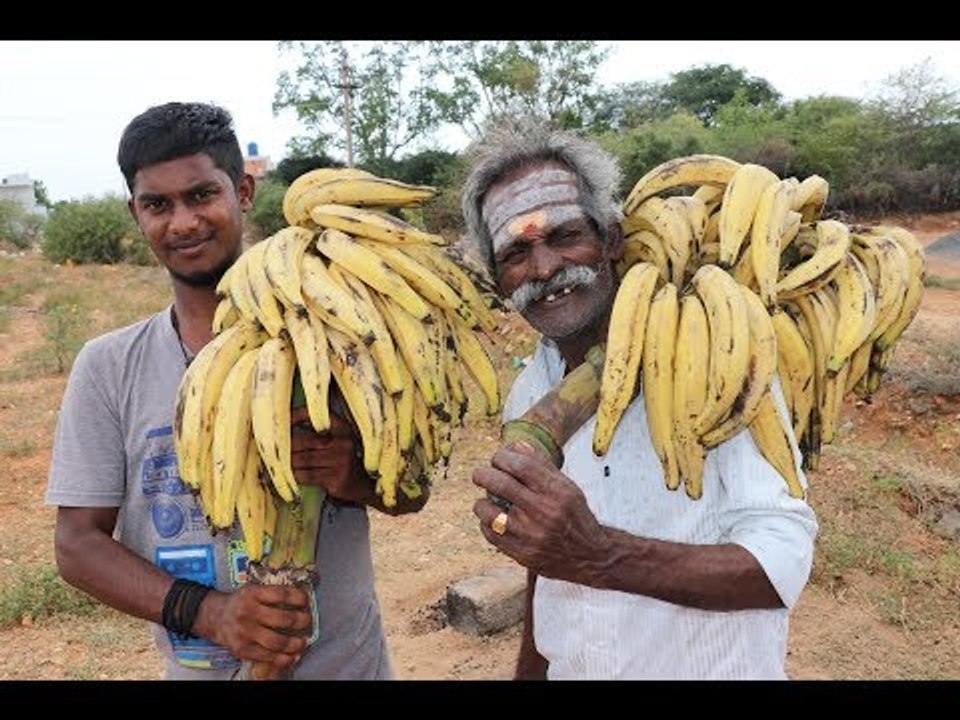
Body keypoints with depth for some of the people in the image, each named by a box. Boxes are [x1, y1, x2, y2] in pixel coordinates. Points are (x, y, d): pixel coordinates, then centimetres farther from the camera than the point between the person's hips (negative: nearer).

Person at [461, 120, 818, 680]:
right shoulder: (527, 396, -4)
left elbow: (784, 559, -28)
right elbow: (545, 564, 7)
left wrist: (599, 557, -41)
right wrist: (530, 669, 11)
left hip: (715, 667, -4)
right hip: (568, 667, 5)